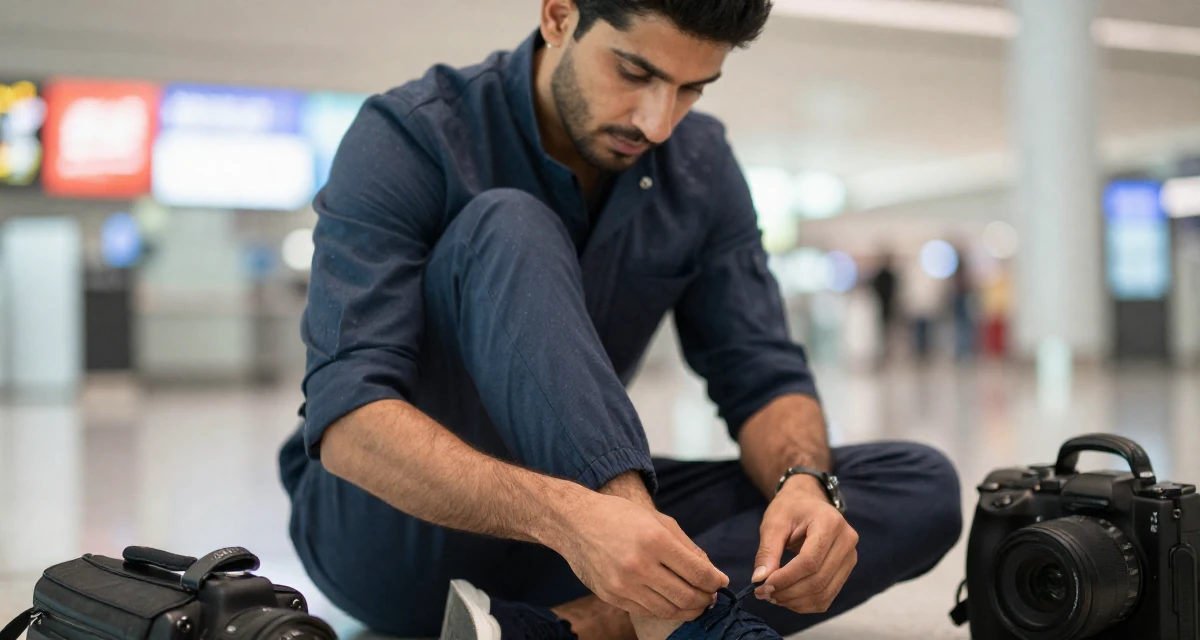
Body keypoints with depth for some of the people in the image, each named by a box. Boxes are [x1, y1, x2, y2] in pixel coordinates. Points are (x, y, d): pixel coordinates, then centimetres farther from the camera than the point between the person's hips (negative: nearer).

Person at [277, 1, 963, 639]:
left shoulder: (701, 165, 0)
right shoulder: (408, 138, -16)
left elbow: (765, 376, -1)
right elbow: (346, 421, -28)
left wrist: (805, 484, -24)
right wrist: (565, 515, -43)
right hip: (400, 522, -4)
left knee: (922, 483, -12)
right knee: (508, 228, -29)